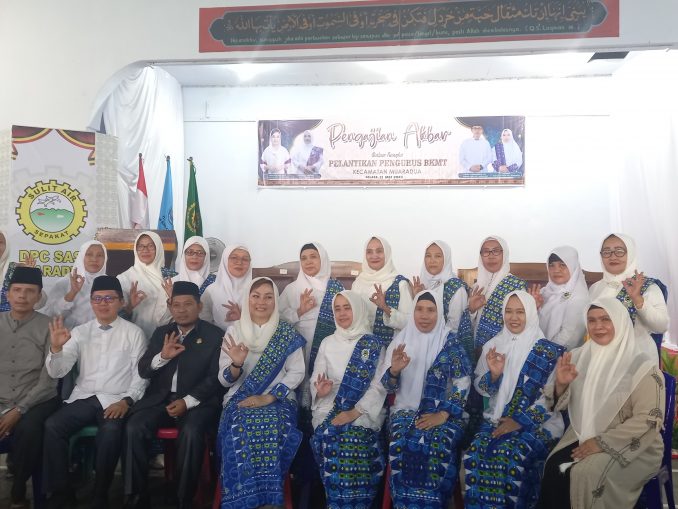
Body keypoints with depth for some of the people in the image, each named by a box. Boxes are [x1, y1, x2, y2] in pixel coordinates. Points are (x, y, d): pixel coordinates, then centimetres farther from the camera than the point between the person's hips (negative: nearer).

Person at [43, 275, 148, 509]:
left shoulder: (134, 333, 2)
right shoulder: (80, 332, 11)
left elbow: (141, 375, 0)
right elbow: (57, 372, 5)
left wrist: (126, 401, -16)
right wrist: (56, 347, -15)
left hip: (115, 401, -3)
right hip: (83, 398, 3)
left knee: (111, 431, -32)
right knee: (52, 425, -22)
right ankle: (60, 490, -4)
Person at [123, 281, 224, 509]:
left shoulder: (215, 335, 0)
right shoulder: (161, 333, 14)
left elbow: (215, 378, -6)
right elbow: (143, 371, 9)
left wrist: (187, 401, -18)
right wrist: (162, 356, -12)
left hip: (197, 401, -4)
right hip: (161, 398, 4)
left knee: (191, 432, -32)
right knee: (134, 428, -22)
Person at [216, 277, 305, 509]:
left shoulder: (288, 333, 4)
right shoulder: (234, 331, 7)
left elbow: (297, 372, -2)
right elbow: (224, 380, 6)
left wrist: (268, 397, -14)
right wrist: (236, 365, -17)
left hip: (278, 401, -1)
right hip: (240, 400, 1)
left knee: (273, 429, -32)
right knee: (240, 430, -31)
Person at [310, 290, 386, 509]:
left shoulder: (374, 345, 4)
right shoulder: (328, 343, 12)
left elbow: (379, 386, -4)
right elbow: (315, 380, 9)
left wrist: (355, 412, -17)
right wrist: (320, 391, -16)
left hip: (364, 410, -2)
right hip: (330, 407, 2)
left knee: (355, 437, -30)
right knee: (331, 437, -28)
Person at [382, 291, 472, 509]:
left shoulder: (451, 342, 0)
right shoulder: (401, 340, 6)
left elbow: (463, 383, -5)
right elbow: (389, 387, 5)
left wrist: (442, 415, -17)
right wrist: (394, 370, -18)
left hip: (446, 412, -1)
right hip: (407, 409, 2)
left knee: (439, 445, -31)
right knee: (401, 444, -28)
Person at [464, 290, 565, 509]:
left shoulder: (549, 351, -3)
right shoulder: (493, 345, 9)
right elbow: (480, 388, 12)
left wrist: (521, 420, -14)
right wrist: (493, 374, -10)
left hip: (536, 423, -3)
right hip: (497, 419, 3)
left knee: (510, 457, -30)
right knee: (474, 454, -24)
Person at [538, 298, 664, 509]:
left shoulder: (642, 365, -10)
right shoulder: (580, 355, 5)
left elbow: (649, 419, -14)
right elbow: (560, 405, 9)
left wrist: (603, 442, -18)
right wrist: (560, 384, -15)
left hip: (628, 445, -4)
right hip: (582, 436, 4)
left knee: (583, 475, -28)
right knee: (553, 468, -23)